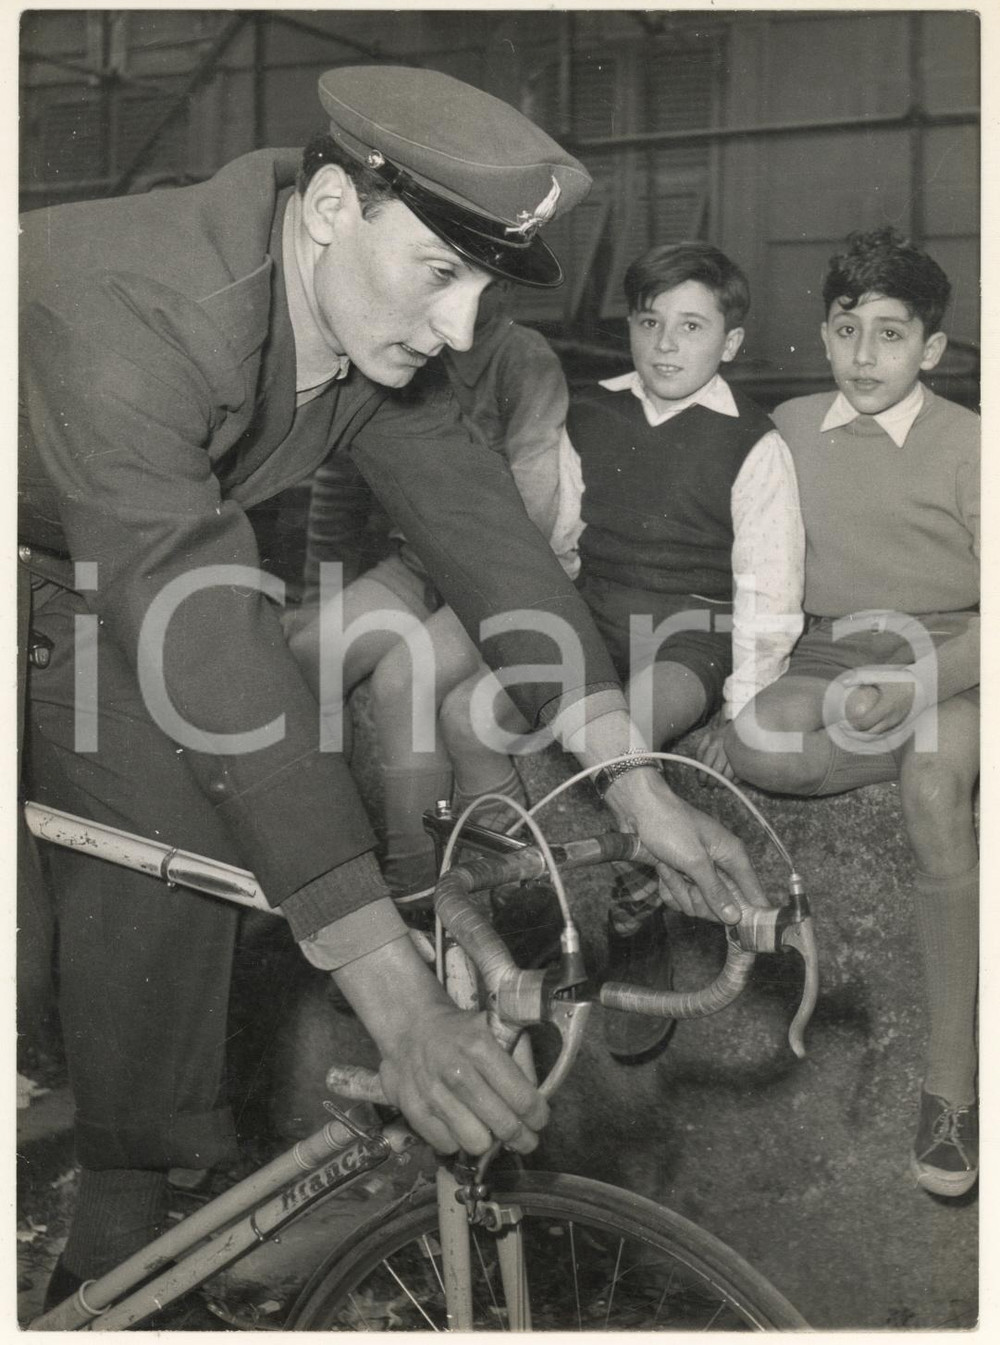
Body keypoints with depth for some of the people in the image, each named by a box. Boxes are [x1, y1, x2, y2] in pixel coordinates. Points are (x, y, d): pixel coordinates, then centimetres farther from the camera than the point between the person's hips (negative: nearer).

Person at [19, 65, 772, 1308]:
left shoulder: (375, 318, -17)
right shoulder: (132, 316, -41)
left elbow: (475, 522, -13)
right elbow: (207, 649, -48)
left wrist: (635, 783, -20)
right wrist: (400, 1004, -51)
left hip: (78, 582, 6)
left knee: (170, 856, -3)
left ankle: (122, 1234, 10)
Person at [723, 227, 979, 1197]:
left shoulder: (966, 445, -2)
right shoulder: (790, 431, 9)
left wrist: (909, 688, -21)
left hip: (944, 662, -3)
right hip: (829, 660, 3)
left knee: (931, 790, -35)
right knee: (752, 745, -32)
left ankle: (950, 1082, -28)